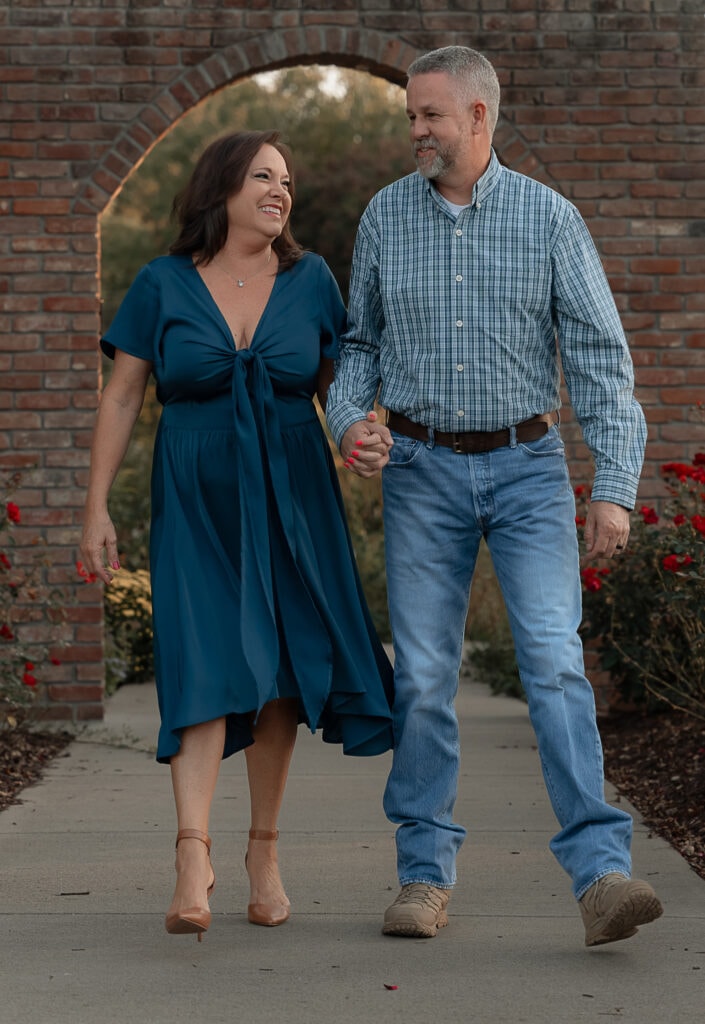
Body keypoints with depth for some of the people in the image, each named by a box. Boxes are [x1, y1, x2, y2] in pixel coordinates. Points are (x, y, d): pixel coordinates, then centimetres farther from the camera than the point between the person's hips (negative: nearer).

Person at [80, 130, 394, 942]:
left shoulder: (309, 281, 4)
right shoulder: (163, 285, -1)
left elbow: (341, 390, 9)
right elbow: (120, 398, 0)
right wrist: (96, 508, -5)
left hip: (291, 500, 2)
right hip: (196, 502, -2)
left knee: (279, 669, 4)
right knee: (206, 664, -14)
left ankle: (264, 851, 16)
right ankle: (193, 855, -23)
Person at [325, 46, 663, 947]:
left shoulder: (548, 218, -3)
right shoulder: (386, 217, 4)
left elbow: (598, 357, -4)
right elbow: (358, 341, 13)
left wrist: (615, 488, -12)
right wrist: (349, 421, -8)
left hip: (528, 468, -2)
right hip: (423, 469, 2)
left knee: (554, 661, -13)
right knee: (423, 675, 2)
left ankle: (600, 873, -17)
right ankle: (425, 874, 12)